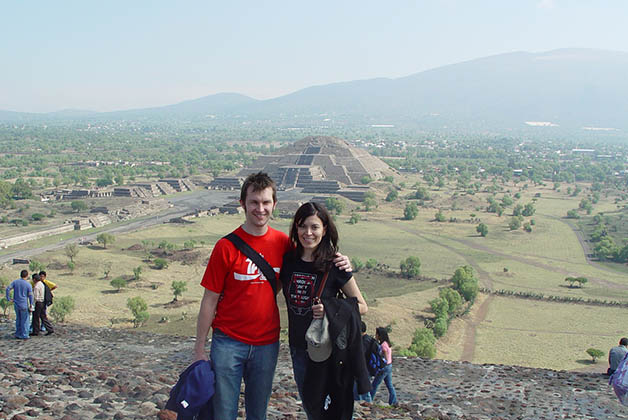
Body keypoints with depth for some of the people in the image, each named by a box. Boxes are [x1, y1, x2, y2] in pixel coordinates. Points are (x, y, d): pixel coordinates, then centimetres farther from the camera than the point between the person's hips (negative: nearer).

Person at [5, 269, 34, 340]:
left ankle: (18, 334, 22)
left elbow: (8, 288, -6)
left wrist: (9, 298, -1)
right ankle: (24, 336, 3)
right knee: (24, 320, 3)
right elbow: (30, 295, -10)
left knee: (18, 319, 17)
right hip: (24, 305, -5)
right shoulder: (28, 285, -8)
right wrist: (31, 305, -1)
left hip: (16, 304, 5)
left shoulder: (15, 282, 3)